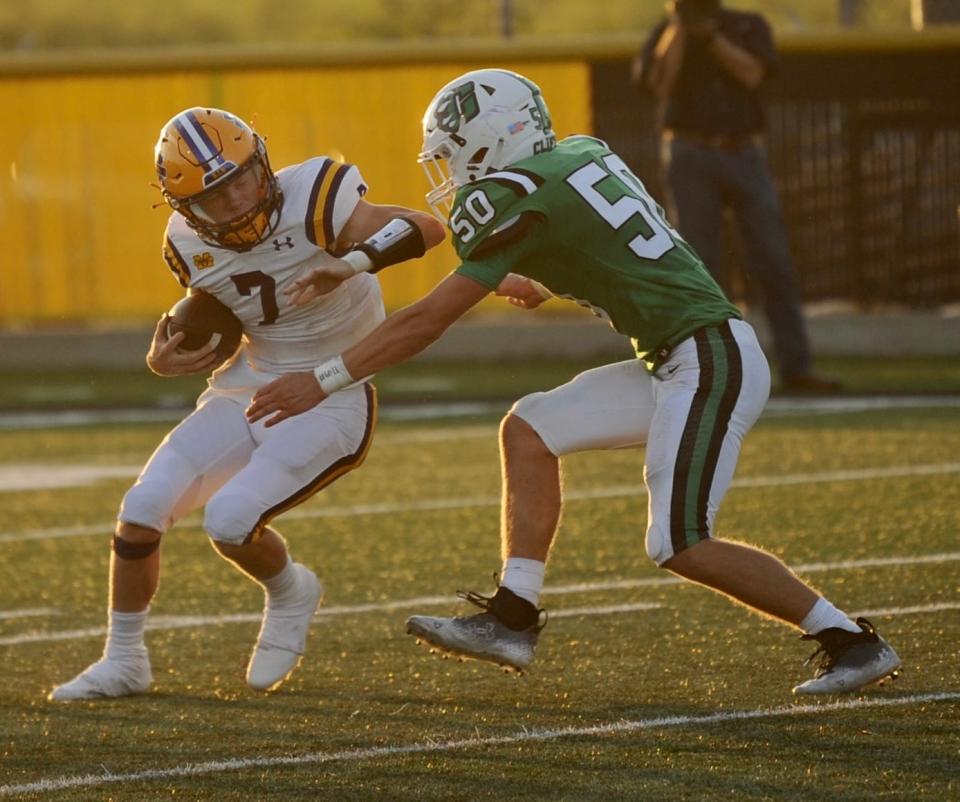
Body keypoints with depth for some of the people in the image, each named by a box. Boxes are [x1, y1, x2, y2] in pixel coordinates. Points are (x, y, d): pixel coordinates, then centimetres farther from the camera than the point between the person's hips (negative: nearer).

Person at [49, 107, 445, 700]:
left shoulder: (311, 204, -22)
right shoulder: (190, 247, -3)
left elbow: (428, 228, -22)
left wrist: (364, 255, -42)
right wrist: (165, 360, -7)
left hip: (333, 402, -6)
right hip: (250, 388, 6)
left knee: (231, 520, -23)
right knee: (143, 510, -7)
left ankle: (289, 596, 12)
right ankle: (124, 662, 13)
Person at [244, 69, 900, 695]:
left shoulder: (521, 199, -12)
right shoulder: (578, 155, 13)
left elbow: (428, 322, -10)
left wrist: (324, 382, -5)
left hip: (710, 364, -10)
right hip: (675, 366, 10)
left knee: (681, 546, -12)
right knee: (530, 429, 8)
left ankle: (852, 642, -3)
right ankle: (512, 618, 5)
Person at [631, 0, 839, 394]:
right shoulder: (666, 34, 10)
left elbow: (752, 74, -6)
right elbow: (662, 84, -7)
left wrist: (708, 33, -10)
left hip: (744, 154, 1)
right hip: (691, 157, -1)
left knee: (773, 262, -6)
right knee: (701, 268, -3)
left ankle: (796, 367, -6)